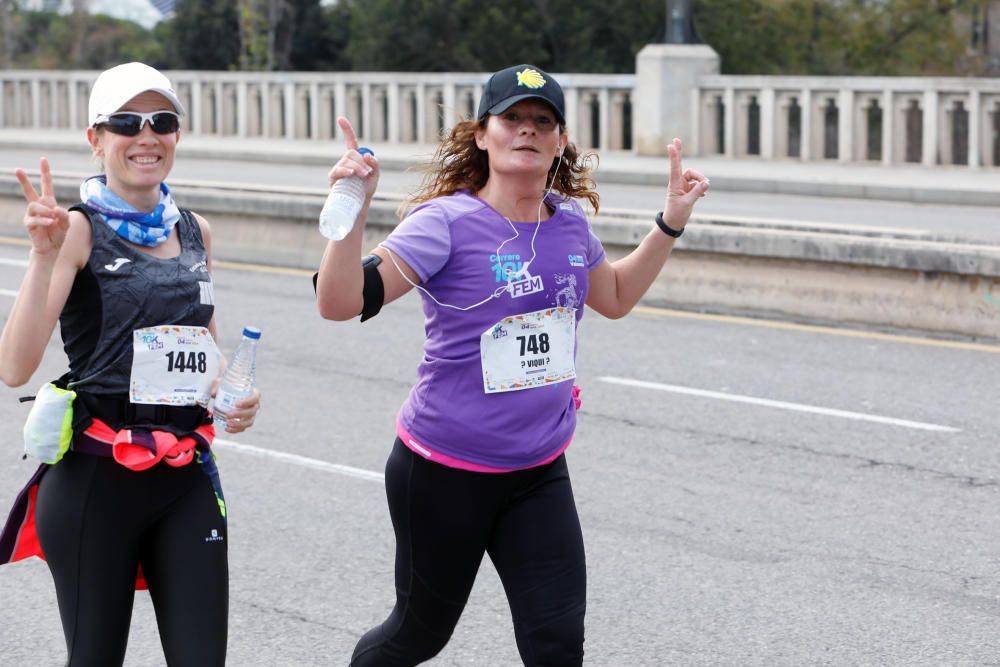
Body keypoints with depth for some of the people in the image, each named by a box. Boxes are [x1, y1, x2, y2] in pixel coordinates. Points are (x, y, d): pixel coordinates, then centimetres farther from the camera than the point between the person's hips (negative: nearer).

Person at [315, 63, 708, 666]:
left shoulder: (569, 222, 2)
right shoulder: (447, 222, -16)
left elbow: (616, 297, 23)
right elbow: (342, 303, -24)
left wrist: (672, 223, 14)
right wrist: (354, 207, -36)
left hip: (539, 474, 5)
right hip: (445, 473, -4)